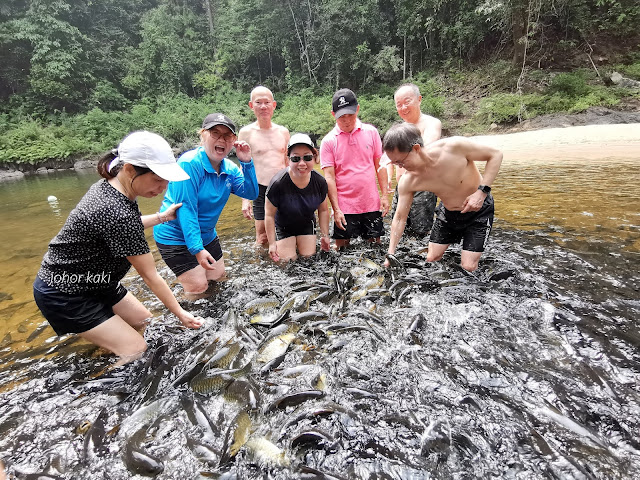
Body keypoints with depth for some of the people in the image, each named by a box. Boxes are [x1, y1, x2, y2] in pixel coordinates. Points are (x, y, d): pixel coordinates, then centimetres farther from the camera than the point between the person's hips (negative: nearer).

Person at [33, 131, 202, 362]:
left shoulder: (107, 185, -7)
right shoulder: (118, 213, -34)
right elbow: (150, 276, -24)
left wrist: (162, 217, 7)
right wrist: (180, 314, -13)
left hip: (94, 280, 9)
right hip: (65, 295, -9)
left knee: (145, 322, 14)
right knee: (137, 351, -7)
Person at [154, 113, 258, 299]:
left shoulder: (229, 168, -2)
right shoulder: (189, 163, -24)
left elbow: (251, 193, -8)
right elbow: (186, 209, -27)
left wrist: (246, 163, -20)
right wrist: (197, 248, -29)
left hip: (207, 234, 7)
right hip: (176, 236, -7)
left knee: (217, 277, 18)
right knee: (198, 288, -5)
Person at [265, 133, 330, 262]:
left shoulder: (320, 182, -17)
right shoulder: (278, 183, -29)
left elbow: (323, 210, -2)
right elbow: (269, 215, -20)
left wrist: (325, 235, 1)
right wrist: (272, 243, -17)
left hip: (307, 225, 3)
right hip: (283, 227, -3)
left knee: (309, 257, 4)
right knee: (288, 259, -5)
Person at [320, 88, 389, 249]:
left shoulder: (371, 132, 4)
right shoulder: (329, 141, -3)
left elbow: (379, 165, 9)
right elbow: (329, 177, -6)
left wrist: (385, 195, 2)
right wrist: (336, 209, -12)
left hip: (372, 204, 2)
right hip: (344, 207, -2)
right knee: (342, 248, 5)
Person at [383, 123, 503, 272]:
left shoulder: (454, 147, -32)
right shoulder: (407, 182, -21)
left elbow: (495, 154, -17)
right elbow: (399, 218, -12)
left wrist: (482, 191, -28)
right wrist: (391, 254, -15)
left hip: (479, 210, -3)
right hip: (448, 213, 4)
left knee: (468, 267, -7)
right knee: (431, 259, 5)